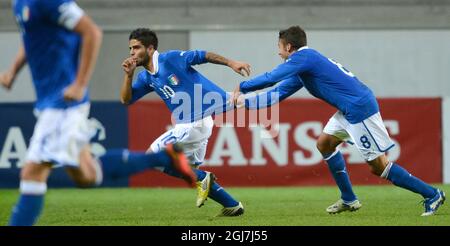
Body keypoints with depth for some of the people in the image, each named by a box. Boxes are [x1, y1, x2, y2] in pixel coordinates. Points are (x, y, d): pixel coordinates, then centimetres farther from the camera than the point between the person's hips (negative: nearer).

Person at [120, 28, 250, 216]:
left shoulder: (170, 59, -11)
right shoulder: (146, 77, 12)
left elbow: (204, 56, -10)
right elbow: (126, 100, 9)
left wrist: (231, 63, -16)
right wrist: (128, 75, -5)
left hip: (195, 122, -9)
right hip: (187, 124, 9)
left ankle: (201, 178, -4)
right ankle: (233, 206, 21)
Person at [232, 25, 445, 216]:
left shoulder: (303, 57, -10)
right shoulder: (301, 70, 19)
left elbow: (270, 78, -13)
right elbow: (277, 94, 23)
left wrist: (242, 87, 2)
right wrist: (245, 102, 20)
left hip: (360, 108, -10)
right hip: (350, 109, 10)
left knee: (378, 165, -7)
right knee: (324, 143, 16)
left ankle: (432, 194, -2)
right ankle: (349, 200, 18)